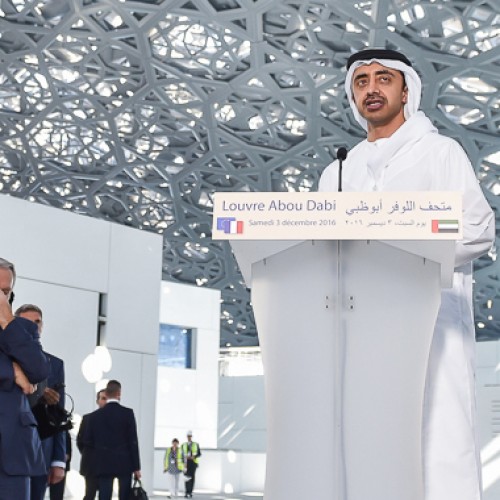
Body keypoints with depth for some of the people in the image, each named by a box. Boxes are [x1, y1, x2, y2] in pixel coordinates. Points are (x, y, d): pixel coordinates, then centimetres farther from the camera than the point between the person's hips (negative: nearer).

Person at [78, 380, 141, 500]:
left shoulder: (94, 415, 2)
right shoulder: (128, 413, -5)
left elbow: (85, 441, 3)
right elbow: (133, 441, -6)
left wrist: (94, 457, 20)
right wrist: (136, 466, -3)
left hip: (103, 464, 2)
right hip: (124, 463, -2)